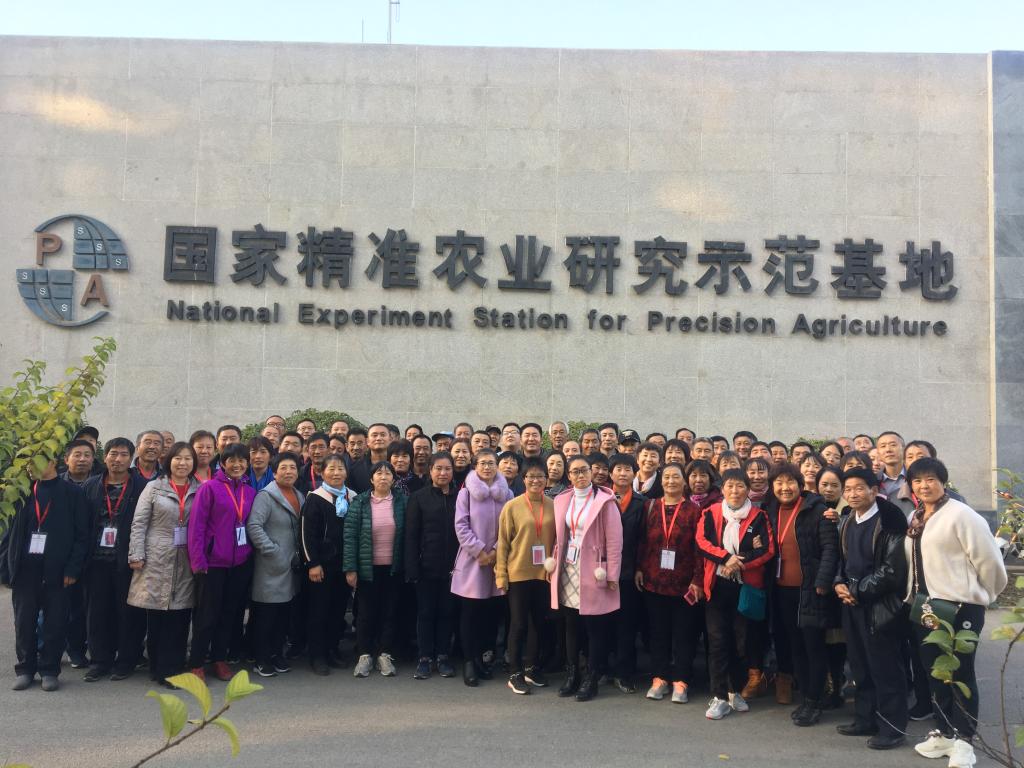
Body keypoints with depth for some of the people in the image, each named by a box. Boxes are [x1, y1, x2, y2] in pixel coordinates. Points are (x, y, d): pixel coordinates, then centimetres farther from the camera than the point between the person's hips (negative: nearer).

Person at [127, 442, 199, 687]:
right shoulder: (154, 487, 5)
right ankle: (157, 665, 14)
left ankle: (170, 669, 12)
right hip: (157, 559, -1)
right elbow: (139, 523, 1)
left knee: (179, 616, 2)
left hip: (186, 562, 1)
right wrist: (136, 555, -6)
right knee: (156, 616, 2)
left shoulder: (200, 490, 8)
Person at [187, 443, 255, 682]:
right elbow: (196, 525, -9)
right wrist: (198, 561, -13)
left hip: (241, 563, 4)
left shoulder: (250, 492, 8)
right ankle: (197, 664, 15)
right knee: (207, 615, 3)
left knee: (231, 613, 11)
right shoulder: (209, 488, -7)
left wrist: (253, 554, 5)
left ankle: (220, 659, 25)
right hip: (213, 562, -4)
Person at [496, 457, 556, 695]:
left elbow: (557, 539, 10)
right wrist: (501, 575, -6)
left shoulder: (553, 506, 2)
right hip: (518, 574, -3)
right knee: (518, 624, 4)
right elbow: (502, 543, -3)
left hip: (544, 574, 3)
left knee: (539, 622, 12)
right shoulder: (512, 507, -5)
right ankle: (515, 673, 14)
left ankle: (532, 667, 28)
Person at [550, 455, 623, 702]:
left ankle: (591, 679, 13)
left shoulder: (604, 501, -6)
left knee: (595, 627, 2)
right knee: (571, 626, 10)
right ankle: (571, 675, 22)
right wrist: (555, 564, 6)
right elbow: (559, 536, 13)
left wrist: (612, 575, -10)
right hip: (567, 570, 4)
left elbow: (614, 540, -8)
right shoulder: (562, 500, 9)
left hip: (593, 571, -4)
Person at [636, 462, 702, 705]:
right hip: (654, 581, 3)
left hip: (683, 583, -3)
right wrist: (639, 569, 2)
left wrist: (698, 580, -9)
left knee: (684, 632, 4)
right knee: (658, 631, 10)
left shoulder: (693, 510, -4)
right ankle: (660, 678, 20)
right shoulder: (651, 507, 7)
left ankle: (680, 681, 15)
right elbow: (643, 541, 8)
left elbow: (699, 547, -6)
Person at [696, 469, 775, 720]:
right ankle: (720, 696, 5)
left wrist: (739, 563, -15)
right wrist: (726, 557, -20)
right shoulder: (710, 513, 3)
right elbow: (702, 542, -6)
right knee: (718, 639, -2)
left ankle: (735, 691, 26)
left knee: (741, 639, 8)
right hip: (718, 584, 0)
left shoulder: (758, 516, 2)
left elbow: (767, 550, -5)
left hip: (747, 586, 0)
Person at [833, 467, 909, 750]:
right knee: (860, 665, 14)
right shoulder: (846, 523, 11)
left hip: (879, 604, -7)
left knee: (885, 666, 0)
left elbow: (893, 568, -16)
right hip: (851, 602, 7)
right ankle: (866, 719, 25)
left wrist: (858, 591, -13)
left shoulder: (888, 522, -13)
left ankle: (892, 726, 11)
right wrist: (839, 584, 0)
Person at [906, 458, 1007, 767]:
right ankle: (944, 733, 26)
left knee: (960, 673, 2)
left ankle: (963, 740, 14)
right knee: (934, 672, 14)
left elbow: (988, 559, -10)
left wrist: (983, 596, 1)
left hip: (959, 606, -7)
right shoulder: (915, 519, 11)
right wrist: (915, 597, 13)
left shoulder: (960, 515, -12)